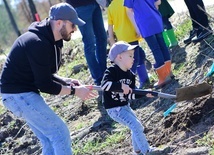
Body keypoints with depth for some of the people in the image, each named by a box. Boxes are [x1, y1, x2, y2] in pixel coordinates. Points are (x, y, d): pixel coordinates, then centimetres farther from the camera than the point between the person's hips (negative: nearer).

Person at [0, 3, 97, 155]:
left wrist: (67, 81, 1)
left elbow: (46, 75, 16)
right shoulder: (38, 44, -25)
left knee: (51, 139, 13)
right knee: (60, 133, -10)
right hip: (19, 94, -11)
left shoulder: (49, 40, 8)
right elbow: (44, 85, -23)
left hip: (24, 92, 11)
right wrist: (74, 91, -16)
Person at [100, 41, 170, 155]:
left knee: (137, 127, 20)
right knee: (136, 126, -15)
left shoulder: (130, 75, 5)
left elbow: (130, 94, 4)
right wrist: (121, 85, -38)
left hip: (125, 106, 9)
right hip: (114, 109, -9)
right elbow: (104, 85, -32)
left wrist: (144, 94, -10)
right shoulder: (111, 71, -18)